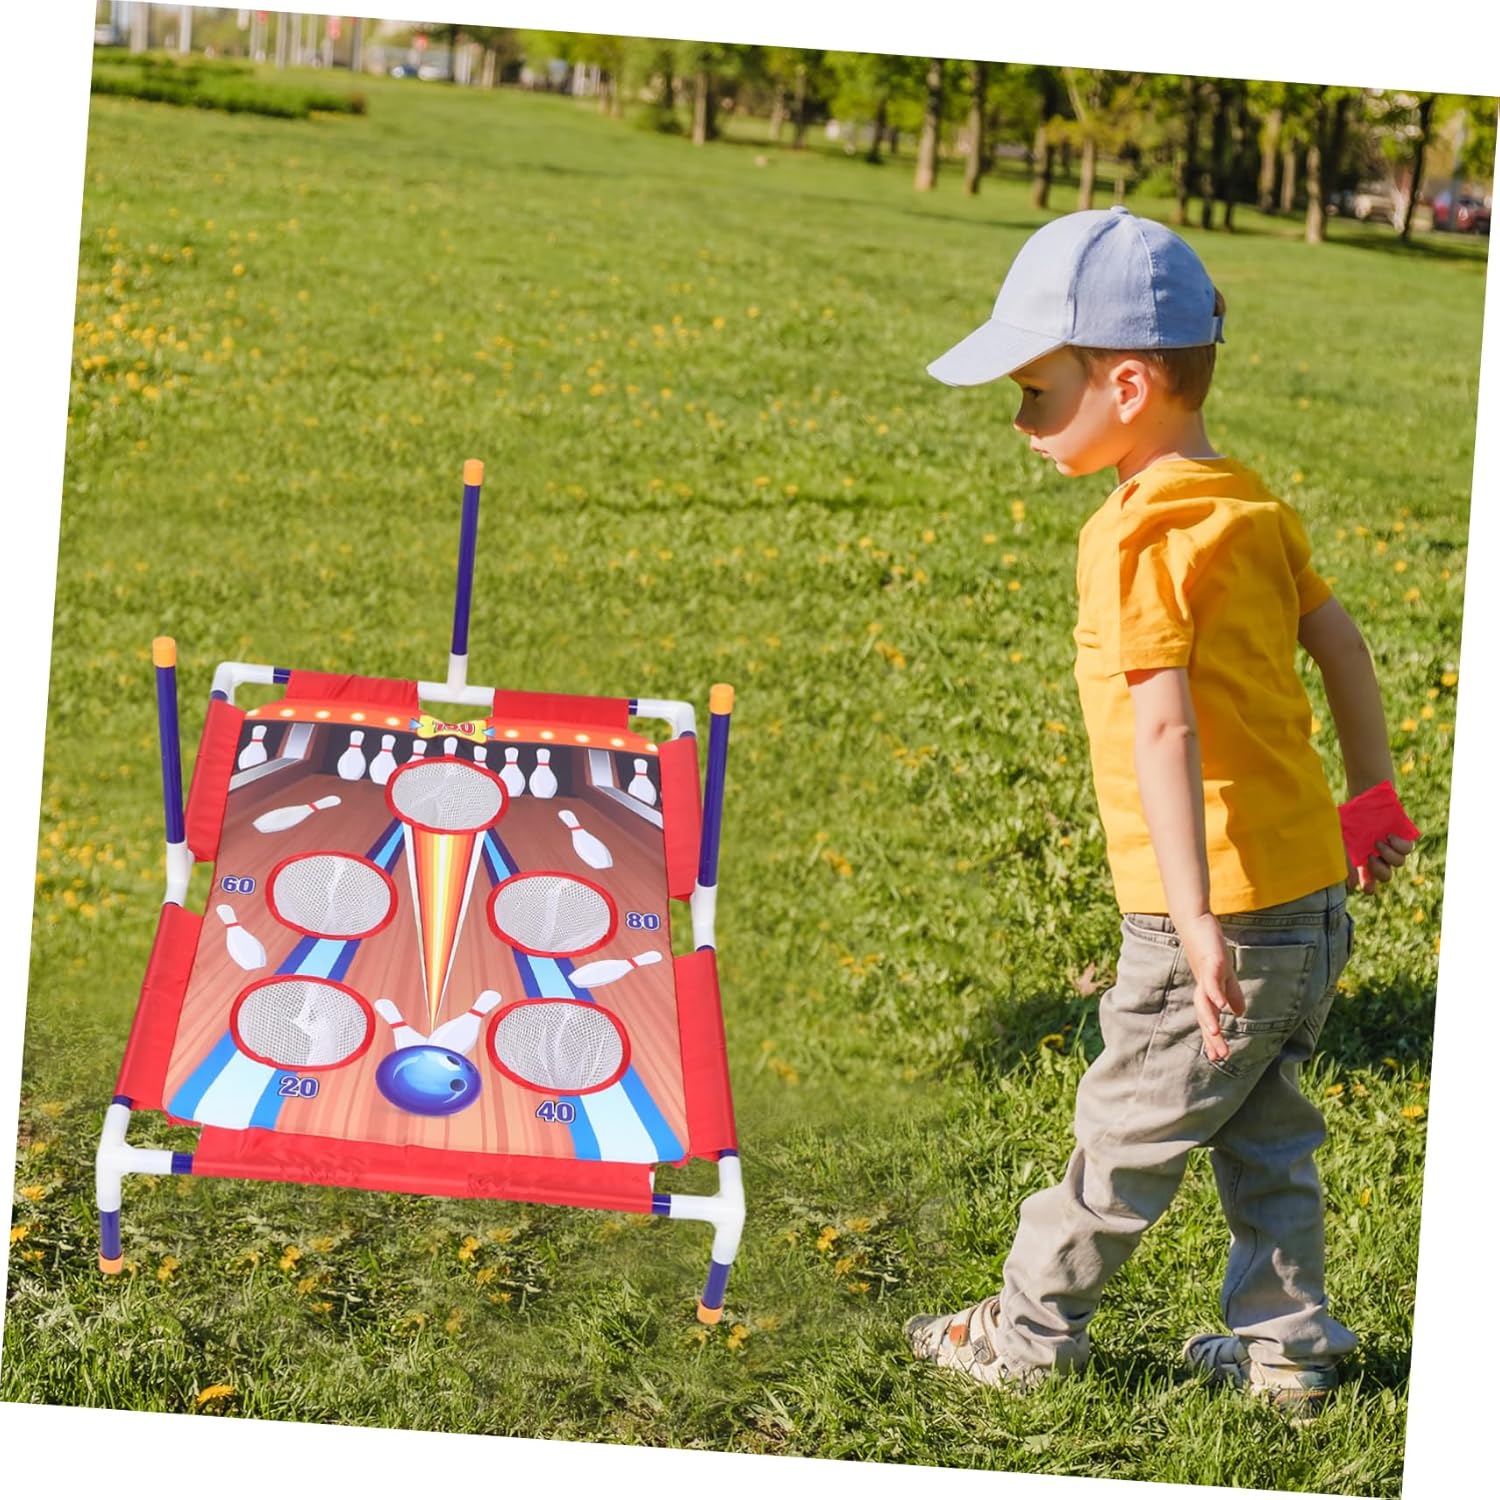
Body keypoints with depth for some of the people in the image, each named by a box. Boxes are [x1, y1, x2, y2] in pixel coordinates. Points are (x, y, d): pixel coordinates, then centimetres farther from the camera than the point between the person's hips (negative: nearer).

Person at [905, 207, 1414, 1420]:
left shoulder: (1138, 538, -18)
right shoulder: (1253, 504, 8)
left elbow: (1166, 732, -26)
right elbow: (1342, 646, 16)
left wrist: (1196, 922, -31)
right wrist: (1371, 802, 26)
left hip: (1227, 912, -8)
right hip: (1312, 886, 8)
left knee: (1131, 1130, 7)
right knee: (1263, 1129, 20)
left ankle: (1031, 1333, 21)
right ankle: (1289, 1347, 26)